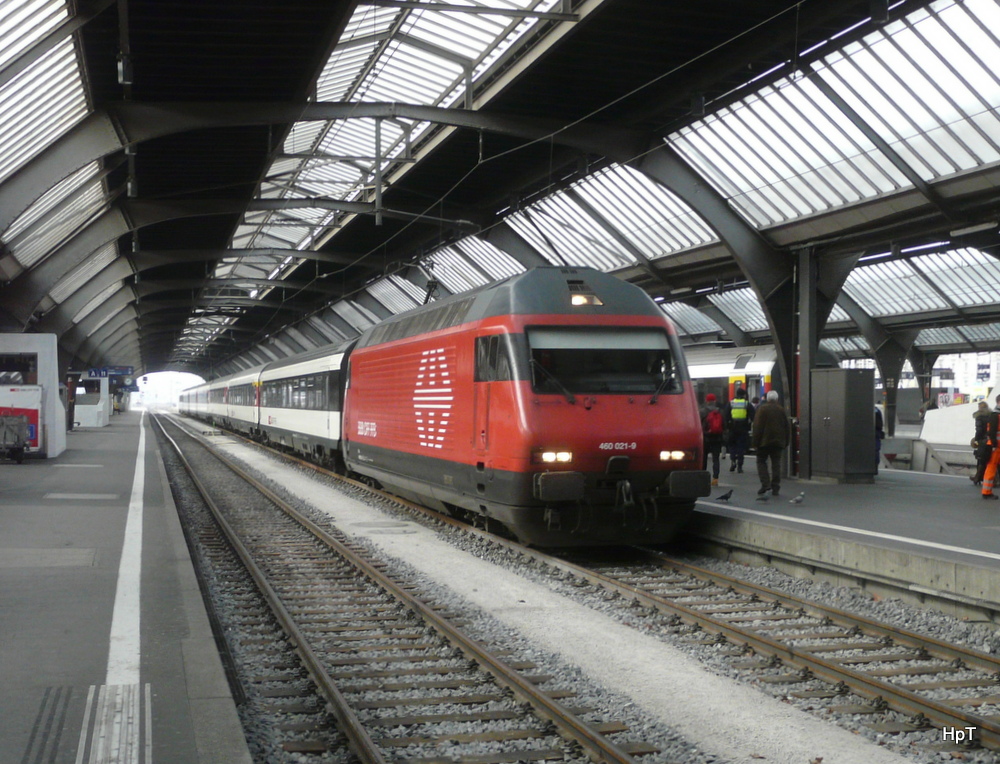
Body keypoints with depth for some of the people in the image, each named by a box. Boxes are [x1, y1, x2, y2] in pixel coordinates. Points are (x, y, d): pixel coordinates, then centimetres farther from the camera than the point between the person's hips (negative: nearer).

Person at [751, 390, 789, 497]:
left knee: (761, 461, 6)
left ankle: (765, 484, -12)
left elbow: (757, 427, -10)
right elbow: (786, 427, 10)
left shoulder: (762, 409, -7)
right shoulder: (781, 410, 6)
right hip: (778, 442, 4)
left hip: (764, 441, -4)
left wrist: (756, 442, -6)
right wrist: (786, 443, 16)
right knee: (776, 464, 6)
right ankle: (775, 488, 4)